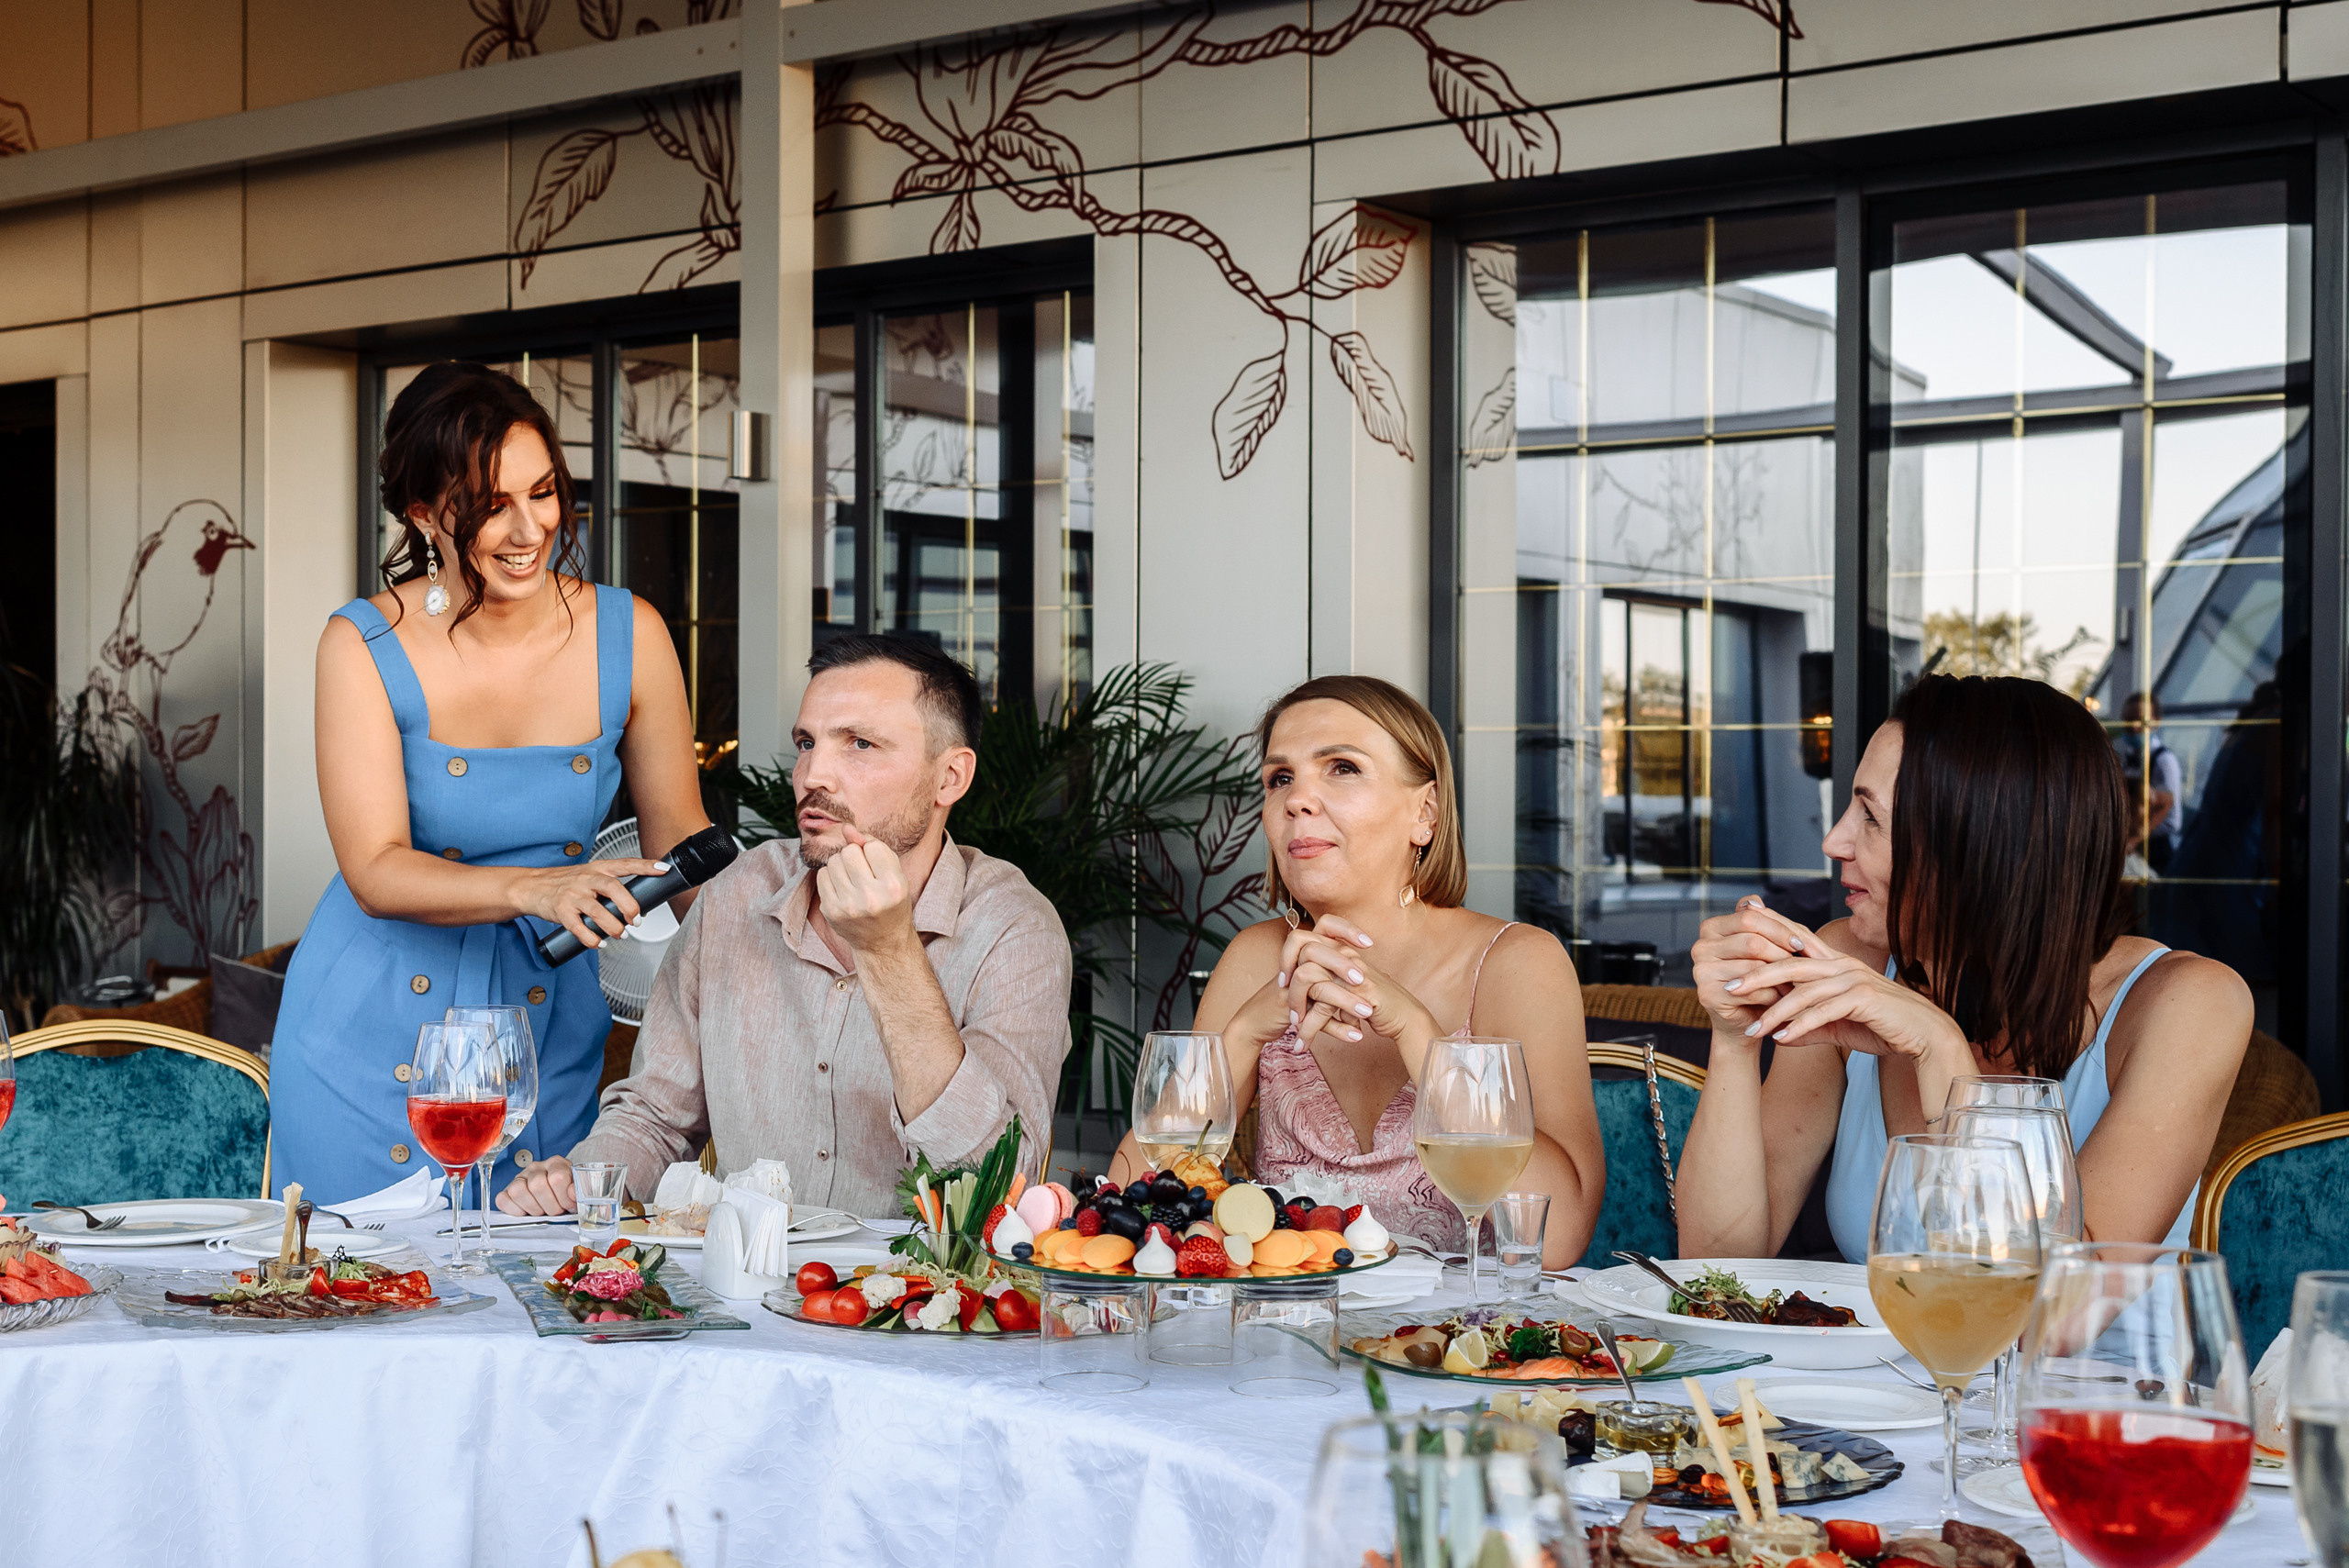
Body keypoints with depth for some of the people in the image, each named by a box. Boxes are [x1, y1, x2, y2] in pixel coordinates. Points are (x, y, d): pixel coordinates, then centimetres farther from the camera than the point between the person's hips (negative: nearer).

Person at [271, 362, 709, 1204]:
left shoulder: (627, 636, -7)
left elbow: (680, 843, 2)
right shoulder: (365, 647, -13)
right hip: (377, 1032, -1)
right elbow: (375, 871, -19)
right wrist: (531, 888, -36)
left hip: (549, 1024, 2)